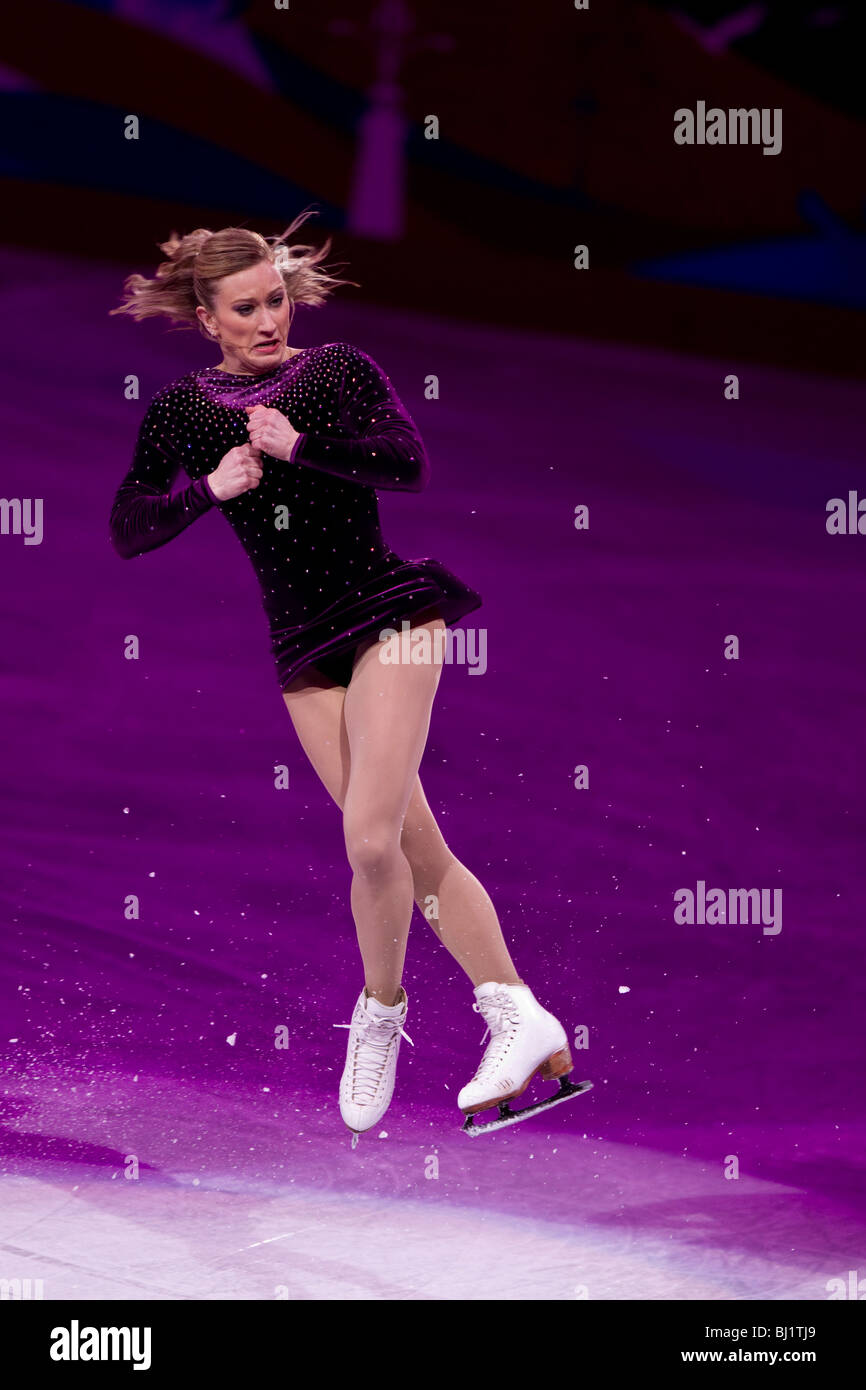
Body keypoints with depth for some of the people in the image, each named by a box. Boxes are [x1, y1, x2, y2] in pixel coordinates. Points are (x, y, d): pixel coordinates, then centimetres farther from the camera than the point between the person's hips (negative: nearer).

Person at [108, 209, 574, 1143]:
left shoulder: (338, 369, 2)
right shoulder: (179, 410, 8)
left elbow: (410, 466, -11)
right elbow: (126, 532, 3)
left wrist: (297, 445, -17)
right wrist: (208, 488, -11)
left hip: (388, 611, -3)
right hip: (301, 644, 3)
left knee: (370, 838, -17)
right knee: (415, 853, 1)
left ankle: (380, 1011, 6)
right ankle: (520, 1019, 7)